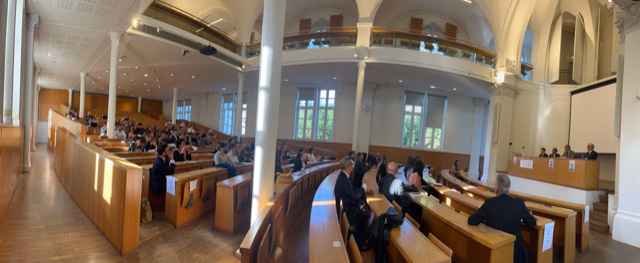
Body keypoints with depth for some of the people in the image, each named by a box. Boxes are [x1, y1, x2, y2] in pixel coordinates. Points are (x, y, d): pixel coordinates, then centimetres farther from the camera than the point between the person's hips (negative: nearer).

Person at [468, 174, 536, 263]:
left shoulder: (489, 203, -18)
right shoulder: (519, 203, -10)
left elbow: (471, 221, -12)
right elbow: (532, 224, 5)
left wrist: (485, 219, 9)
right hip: (515, 249, 3)